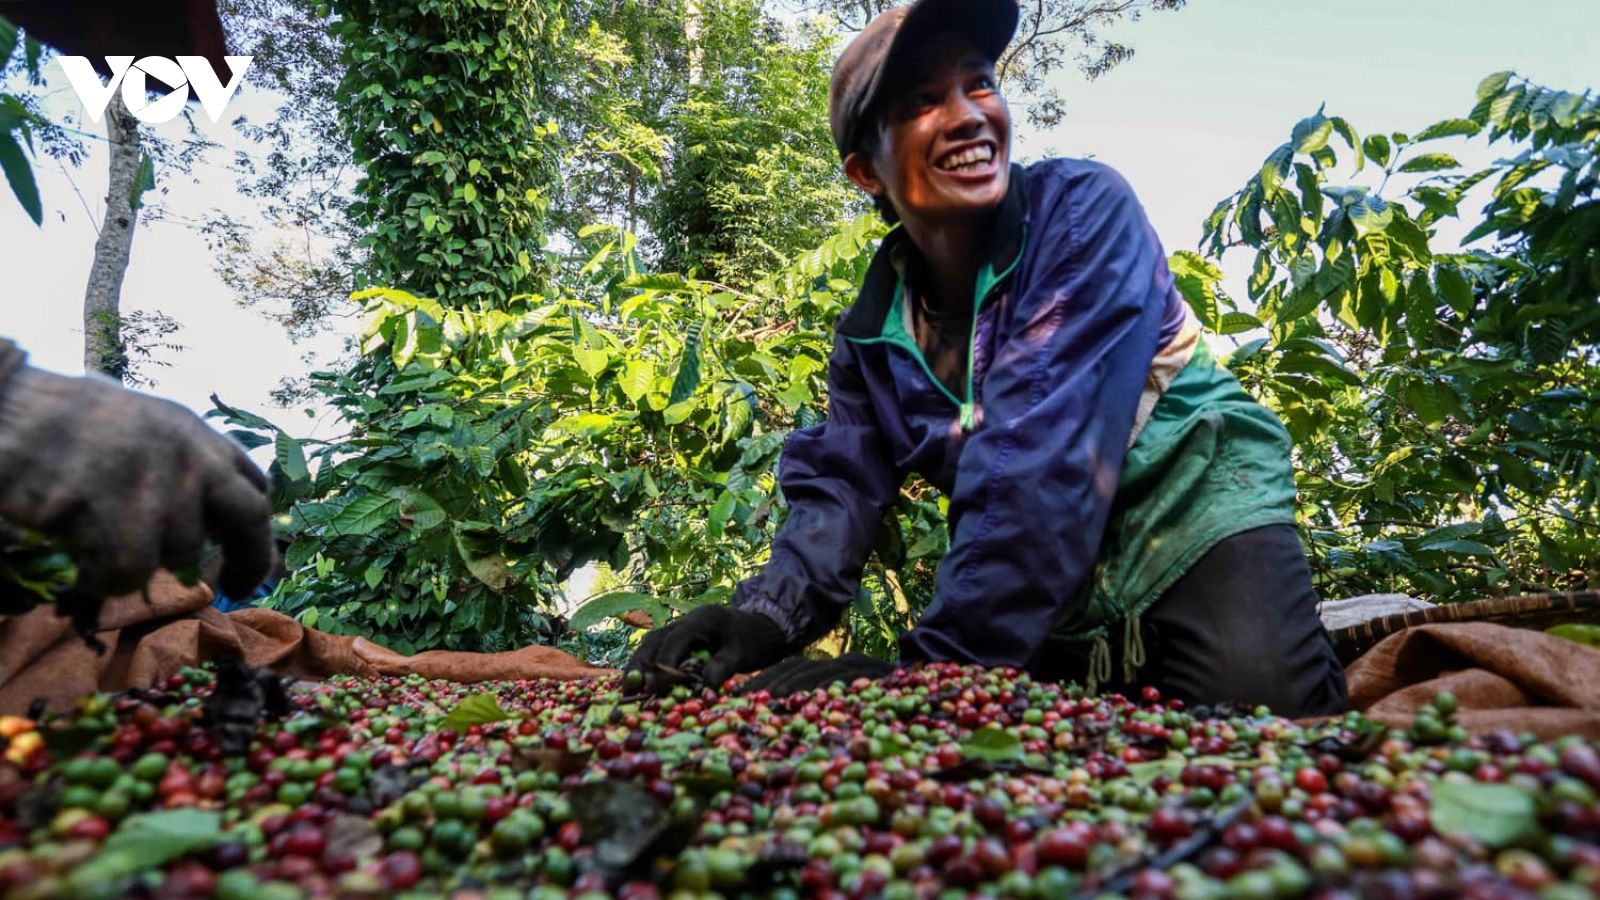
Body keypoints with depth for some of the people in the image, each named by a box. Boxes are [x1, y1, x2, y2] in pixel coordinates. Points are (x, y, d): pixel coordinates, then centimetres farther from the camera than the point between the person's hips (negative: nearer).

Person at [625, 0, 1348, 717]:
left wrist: (943, 661, -32)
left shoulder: (1084, 212, -17)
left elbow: (1047, 455, -28)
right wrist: (765, 618, -24)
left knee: (1256, 692, -28)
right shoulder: (871, 331, -1)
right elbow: (842, 486, -4)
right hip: (1054, 588, 5)